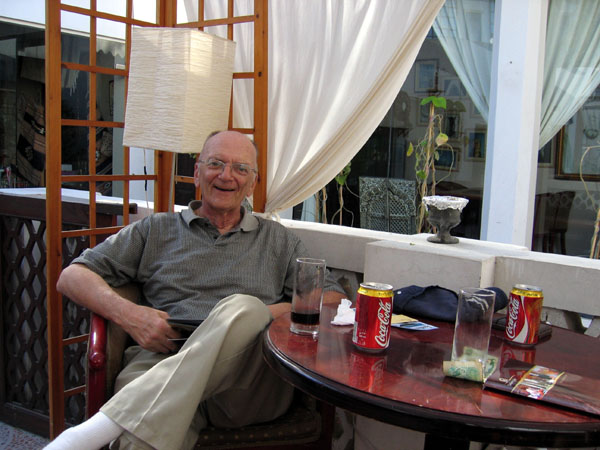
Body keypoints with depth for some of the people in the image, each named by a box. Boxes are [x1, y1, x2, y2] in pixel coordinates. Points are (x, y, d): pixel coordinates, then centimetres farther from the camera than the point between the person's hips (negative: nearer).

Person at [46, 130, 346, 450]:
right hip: (162, 360, -3)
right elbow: (72, 277, 15)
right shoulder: (156, 231, 21)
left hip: (254, 386, 3)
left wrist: (278, 311, -2)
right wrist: (126, 313, -6)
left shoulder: (276, 239, 24)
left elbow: (333, 297, 19)